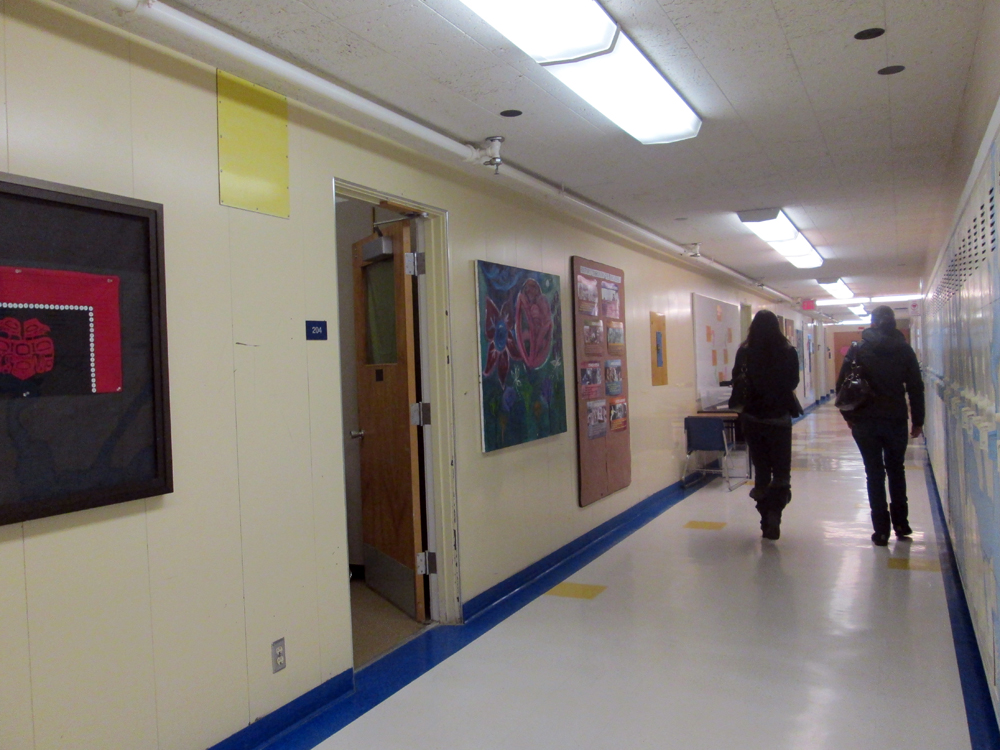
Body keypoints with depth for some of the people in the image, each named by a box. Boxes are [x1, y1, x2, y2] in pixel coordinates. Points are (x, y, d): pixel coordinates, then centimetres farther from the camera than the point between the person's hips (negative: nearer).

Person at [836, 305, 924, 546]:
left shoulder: (858, 350, 0)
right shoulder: (904, 350, 3)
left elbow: (842, 385, -2)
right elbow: (916, 388, 2)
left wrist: (849, 416, 7)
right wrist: (918, 421, 8)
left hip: (865, 422, -1)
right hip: (896, 420, 1)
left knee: (874, 473, 5)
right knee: (896, 470, 18)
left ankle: (881, 530, 5)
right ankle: (900, 524, 24)